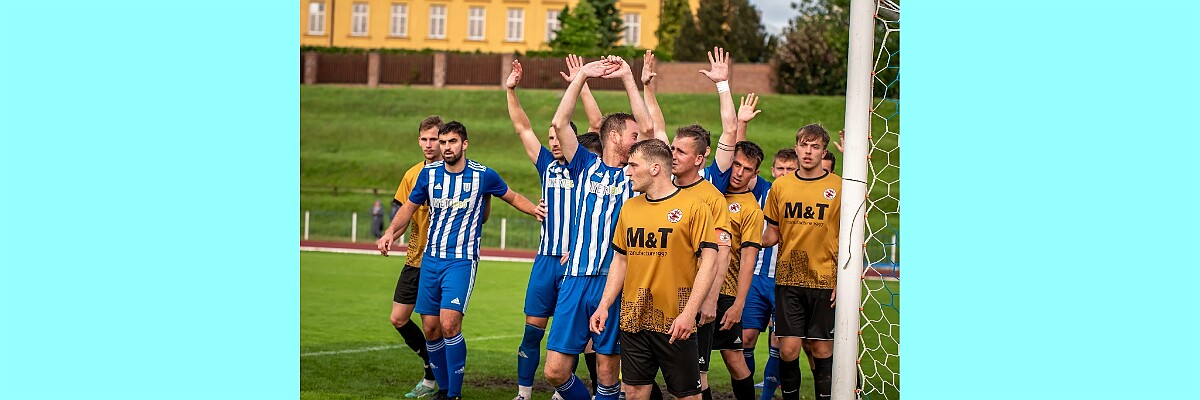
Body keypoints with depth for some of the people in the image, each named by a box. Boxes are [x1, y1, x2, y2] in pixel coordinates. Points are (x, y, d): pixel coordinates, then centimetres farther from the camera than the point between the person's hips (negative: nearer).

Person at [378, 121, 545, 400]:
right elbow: (410, 206, 15)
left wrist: (536, 210, -5)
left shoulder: (483, 175, -5)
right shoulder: (429, 173, 2)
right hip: (431, 259, 4)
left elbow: (513, 196, 12)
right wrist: (390, 232, -1)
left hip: (462, 260, -4)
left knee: (449, 324, -19)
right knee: (430, 328, 4)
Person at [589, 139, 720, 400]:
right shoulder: (629, 208, 11)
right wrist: (604, 305, 8)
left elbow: (709, 262, -11)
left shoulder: (693, 206, -7)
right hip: (632, 319, 5)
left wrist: (690, 312, -19)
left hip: (675, 322, -5)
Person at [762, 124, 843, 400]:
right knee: (788, 349, -1)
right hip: (788, 278, 2)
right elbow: (771, 235, 12)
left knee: (822, 349, 3)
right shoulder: (780, 185, 5)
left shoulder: (839, 187, -1)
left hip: (825, 281, -2)